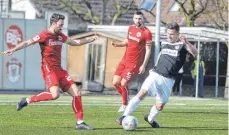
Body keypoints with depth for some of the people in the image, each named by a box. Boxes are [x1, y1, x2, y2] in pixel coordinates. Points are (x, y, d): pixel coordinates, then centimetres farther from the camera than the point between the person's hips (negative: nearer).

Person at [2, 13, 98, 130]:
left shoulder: (60, 36, 15)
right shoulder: (44, 35, -8)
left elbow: (75, 42, 31)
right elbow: (27, 43, -13)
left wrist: (90, 40, 29)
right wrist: (13, 50, -26)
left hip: (59, 70, 8)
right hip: (49, 69, -8)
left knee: (76, 93, 0)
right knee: (54, 94, -29)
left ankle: (80, 122, 5)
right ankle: (27, 101, -10)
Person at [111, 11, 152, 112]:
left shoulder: (146, 33, -14)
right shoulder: (131, 28, 7)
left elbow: (148, 50, -12)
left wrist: (143, 65, -16)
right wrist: (117, 44, 2)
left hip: (134, 63, -7)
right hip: (124, 61, 7)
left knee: (123, 84, -10)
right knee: (116, 83, 3)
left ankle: (125, 105, 10)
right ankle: (125, 99, 25)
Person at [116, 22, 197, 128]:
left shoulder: (182, 45, -3)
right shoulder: (164, 43, 11)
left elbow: (195, 53, -21)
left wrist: (186, 43, -37)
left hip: (168, 80, -1)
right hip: (155, 74, 1)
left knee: (160, 105, 3)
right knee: (143, 92, -21)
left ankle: (150, 119, 35)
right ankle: (124, 116, -23)